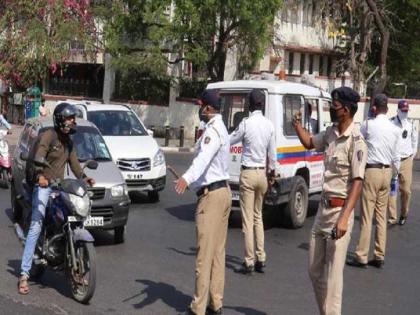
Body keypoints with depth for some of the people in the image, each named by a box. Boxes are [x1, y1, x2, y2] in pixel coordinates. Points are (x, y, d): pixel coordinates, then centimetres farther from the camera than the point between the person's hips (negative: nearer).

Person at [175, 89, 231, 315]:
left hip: (211, 194, -10)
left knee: (205, 253, -8)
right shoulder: (220, 128, 19)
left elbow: (204, 157, -34)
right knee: (218, 252, 12)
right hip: (223, 191, 10)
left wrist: (187, 178, -50)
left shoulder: (213, 130, -14)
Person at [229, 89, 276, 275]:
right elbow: (272, 153, 6)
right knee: (258, 217, 16)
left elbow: (230, 141, 0)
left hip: (248, 174, -5)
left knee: (248, 219, -1)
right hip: (262, 173, 5)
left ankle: (249, 262, 1)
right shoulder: (269, 125, 0)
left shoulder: (246, 123, -14)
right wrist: (272, 171, 19)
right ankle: (260, 260, 17)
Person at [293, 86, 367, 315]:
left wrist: (344, 218, -27)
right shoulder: (331, 132, 6)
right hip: (323, 207, 8)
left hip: (340, 209, -8)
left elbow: (357, 183, -20)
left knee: (333, 274, -3)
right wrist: (297, 124, 12)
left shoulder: (356, 141, -17)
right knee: (315, 270, 16)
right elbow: (309, 143, 27)